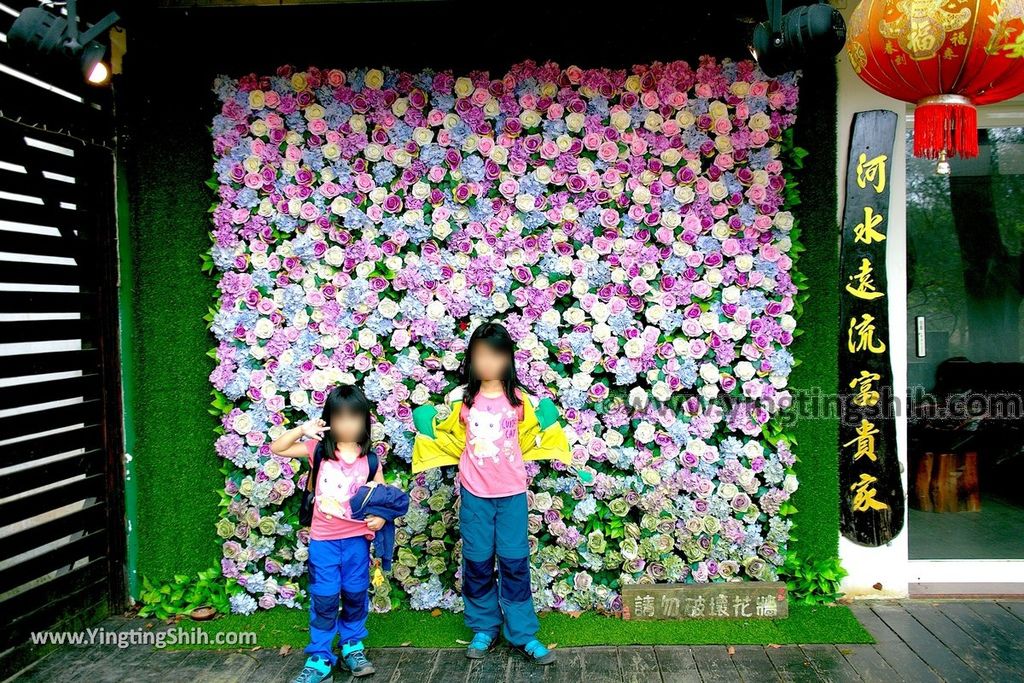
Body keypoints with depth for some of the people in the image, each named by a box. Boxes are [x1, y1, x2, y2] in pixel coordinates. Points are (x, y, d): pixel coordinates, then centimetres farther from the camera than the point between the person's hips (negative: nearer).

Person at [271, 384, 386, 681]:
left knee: (355, 595, 13)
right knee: (324, 599, 3)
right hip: (323, 539, -1)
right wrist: (302, 431, -20)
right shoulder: (319, 449, -5)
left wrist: (380, 516, -15)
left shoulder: (370, 458, -3)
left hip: (357, 538, 1)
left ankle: (352, 646, 33)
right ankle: (319, 659, 16)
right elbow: (277, 449, -5)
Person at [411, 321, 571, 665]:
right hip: (474, 494, 1)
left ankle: (523, 634, 16)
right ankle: (484, 629, 26)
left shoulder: (520, 400, -3)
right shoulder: (462, 399, -2)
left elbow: (534, 436, 12)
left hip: (512, 494, -1)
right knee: (477, 562, 9)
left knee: (514, 562, 4)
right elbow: (442, 433, 12)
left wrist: (547, 411, -2)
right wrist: (425, 418, -3)